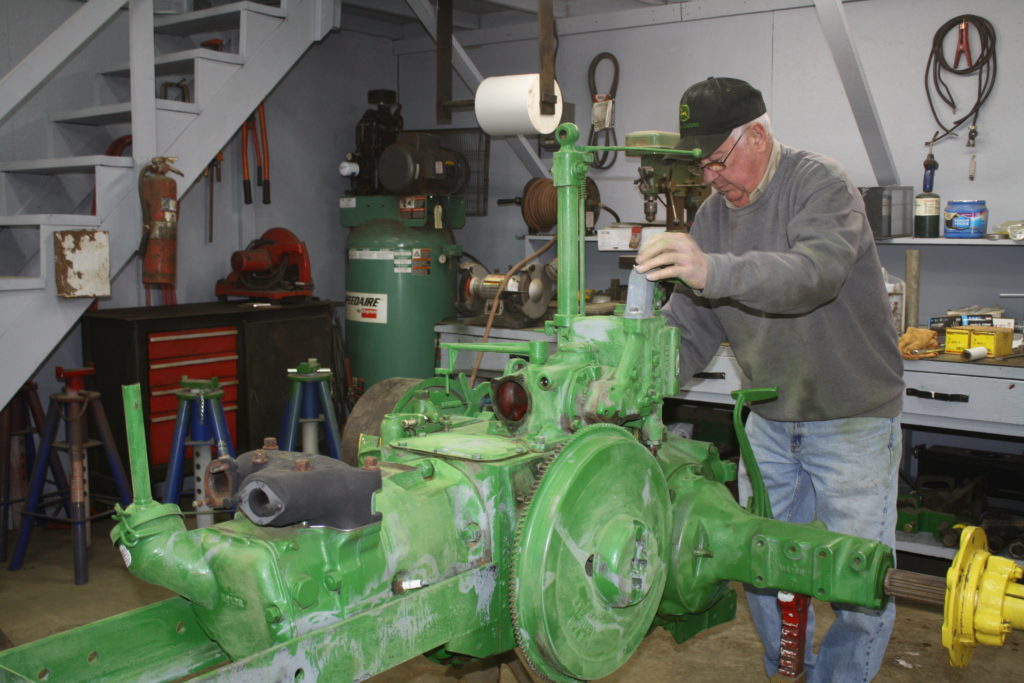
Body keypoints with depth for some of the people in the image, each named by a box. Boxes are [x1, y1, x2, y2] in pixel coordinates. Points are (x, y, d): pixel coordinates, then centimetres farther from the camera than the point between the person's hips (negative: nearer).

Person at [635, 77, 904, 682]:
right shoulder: (715, 213, 3)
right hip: (771, 421, 6)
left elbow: (814, 272, -37)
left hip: (853, 417, -6)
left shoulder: (821, 184, -16)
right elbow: (689, 327, 0)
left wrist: (714, 270, -52)